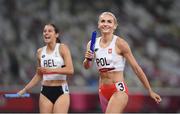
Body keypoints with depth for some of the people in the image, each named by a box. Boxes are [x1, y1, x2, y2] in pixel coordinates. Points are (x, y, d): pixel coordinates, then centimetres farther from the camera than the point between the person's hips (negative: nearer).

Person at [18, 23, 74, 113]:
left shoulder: (62, 48, -4)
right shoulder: (40, 52, 10)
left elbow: (70, 70, -16)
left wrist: (50, 70, -24)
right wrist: (24, 90, 15)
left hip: (61, 91, -4)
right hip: (45, 91, 4)